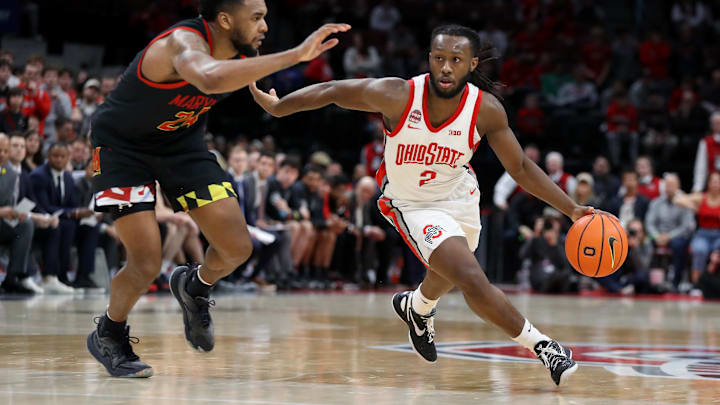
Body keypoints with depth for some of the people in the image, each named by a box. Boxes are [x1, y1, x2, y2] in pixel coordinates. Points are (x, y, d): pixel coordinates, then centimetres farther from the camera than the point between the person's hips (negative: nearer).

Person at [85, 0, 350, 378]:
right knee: (146, 263, -13)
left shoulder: (240, 53, -11)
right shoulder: (183, 42, -35)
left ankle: (194, 288, 31)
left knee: (237, 248, -3)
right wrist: (296, 55, -63)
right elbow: (210, 78, -60)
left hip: (181, 144, 7)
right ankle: (108, 335, 16)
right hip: (121, 145, -7)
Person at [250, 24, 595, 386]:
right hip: (413, 205, -4)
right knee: (474, 282, -22)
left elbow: (521, 169, -12)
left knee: (447, 276, 30)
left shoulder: (486, 109, -22)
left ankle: (417, 308, 64)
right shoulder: (396, 96, -29)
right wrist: (276, 107, -6)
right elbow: (333, 92, -14)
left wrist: (571, 210, -18)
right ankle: (541, 346, -6)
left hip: (461, 196, 4)